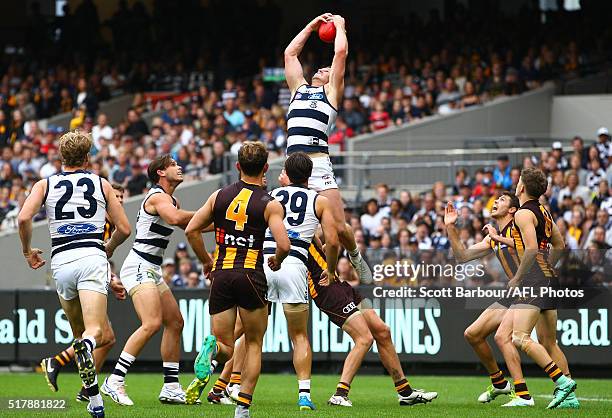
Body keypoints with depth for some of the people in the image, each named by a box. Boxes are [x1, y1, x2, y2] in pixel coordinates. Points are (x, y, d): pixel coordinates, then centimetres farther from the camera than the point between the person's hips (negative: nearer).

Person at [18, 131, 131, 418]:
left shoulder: (45, 185, 12)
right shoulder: (101, 184, 13)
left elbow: (24, 217, -4)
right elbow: (124, 228, 12)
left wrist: (27, 251, 12)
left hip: (61, 261, 2)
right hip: (92, 257, -2)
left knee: (80, 334, 17)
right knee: (95, 332, -15)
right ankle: (86, 346, -53)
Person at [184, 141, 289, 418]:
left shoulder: (220, 196, 8)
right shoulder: (270, 205, -3)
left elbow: (191, 230, 7)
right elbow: (283, 245, -13)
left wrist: (206, 261, 19)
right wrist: (277, 260, 9)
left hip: (221, 275, 3)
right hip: (250, 275, -3)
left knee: (226, 348, 8)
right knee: (254, 345, 13)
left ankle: (212, 348, -29)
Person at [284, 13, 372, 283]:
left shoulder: (332, 91, 14)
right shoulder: (299, 88, 25)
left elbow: (340, 52, 8)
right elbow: (290, 53, 32)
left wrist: (339, 25, 23)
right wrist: (312, 25, 34)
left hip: (318, 165, -4)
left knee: (337, 227, -8)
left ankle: (355, 257, 19)